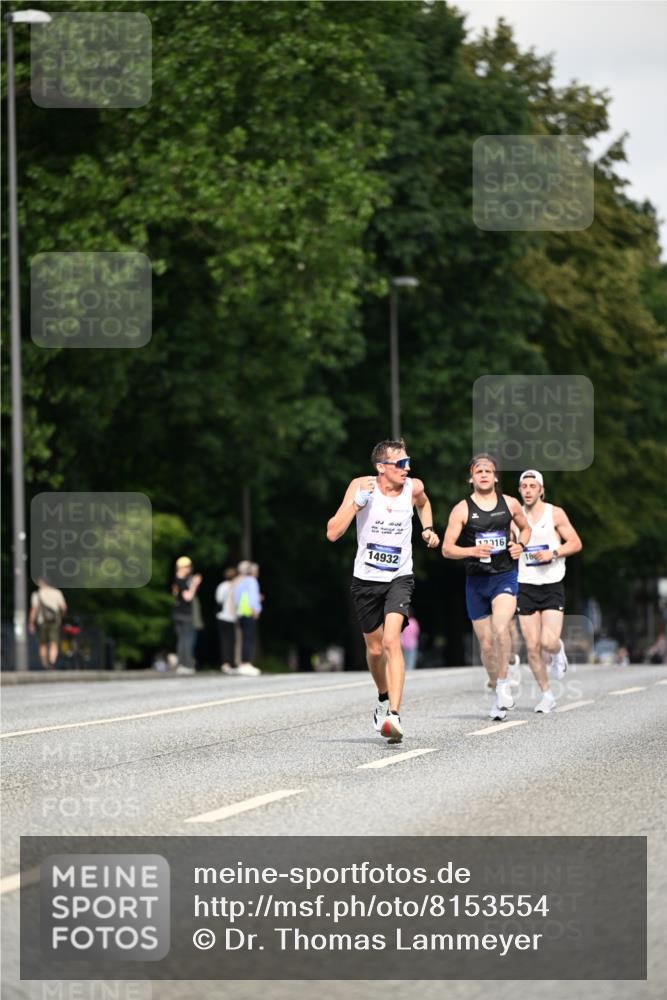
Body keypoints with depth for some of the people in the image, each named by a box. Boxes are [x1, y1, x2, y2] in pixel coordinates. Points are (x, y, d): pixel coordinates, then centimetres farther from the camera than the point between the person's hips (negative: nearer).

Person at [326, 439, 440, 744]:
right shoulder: (361, 486, -11)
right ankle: (384, 698, 43)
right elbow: (333, 533, -17)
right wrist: (357, 502, -26)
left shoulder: (413, 487, -4)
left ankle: (394, 715, -29)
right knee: (374, 649, 13)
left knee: (391, 641, -22)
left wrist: (428, 529, 9)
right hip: (366, 579, 1)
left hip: (399, 578, -1)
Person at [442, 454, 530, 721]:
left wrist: (520, 545, 4)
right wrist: (472, 551, -21)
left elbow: (525, 528, 25)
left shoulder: (510, 504, 5)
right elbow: (447, 549, -3)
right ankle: (497, 691, 24)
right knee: (486, 643, 5)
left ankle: (504, 683, -12)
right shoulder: (462, 509, -1)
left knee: (500, 628, -26)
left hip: (505, 576, -1)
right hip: (476, 580, 1)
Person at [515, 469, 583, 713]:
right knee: (532, 647, -2)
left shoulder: (555, 514, 0)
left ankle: (558, 652, 21)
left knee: (549, 642, -16)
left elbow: (575, 543, 0)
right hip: (525, 587, 2)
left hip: (552, 585, -2)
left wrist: (553, 553, -14)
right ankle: (546, 694, 13)